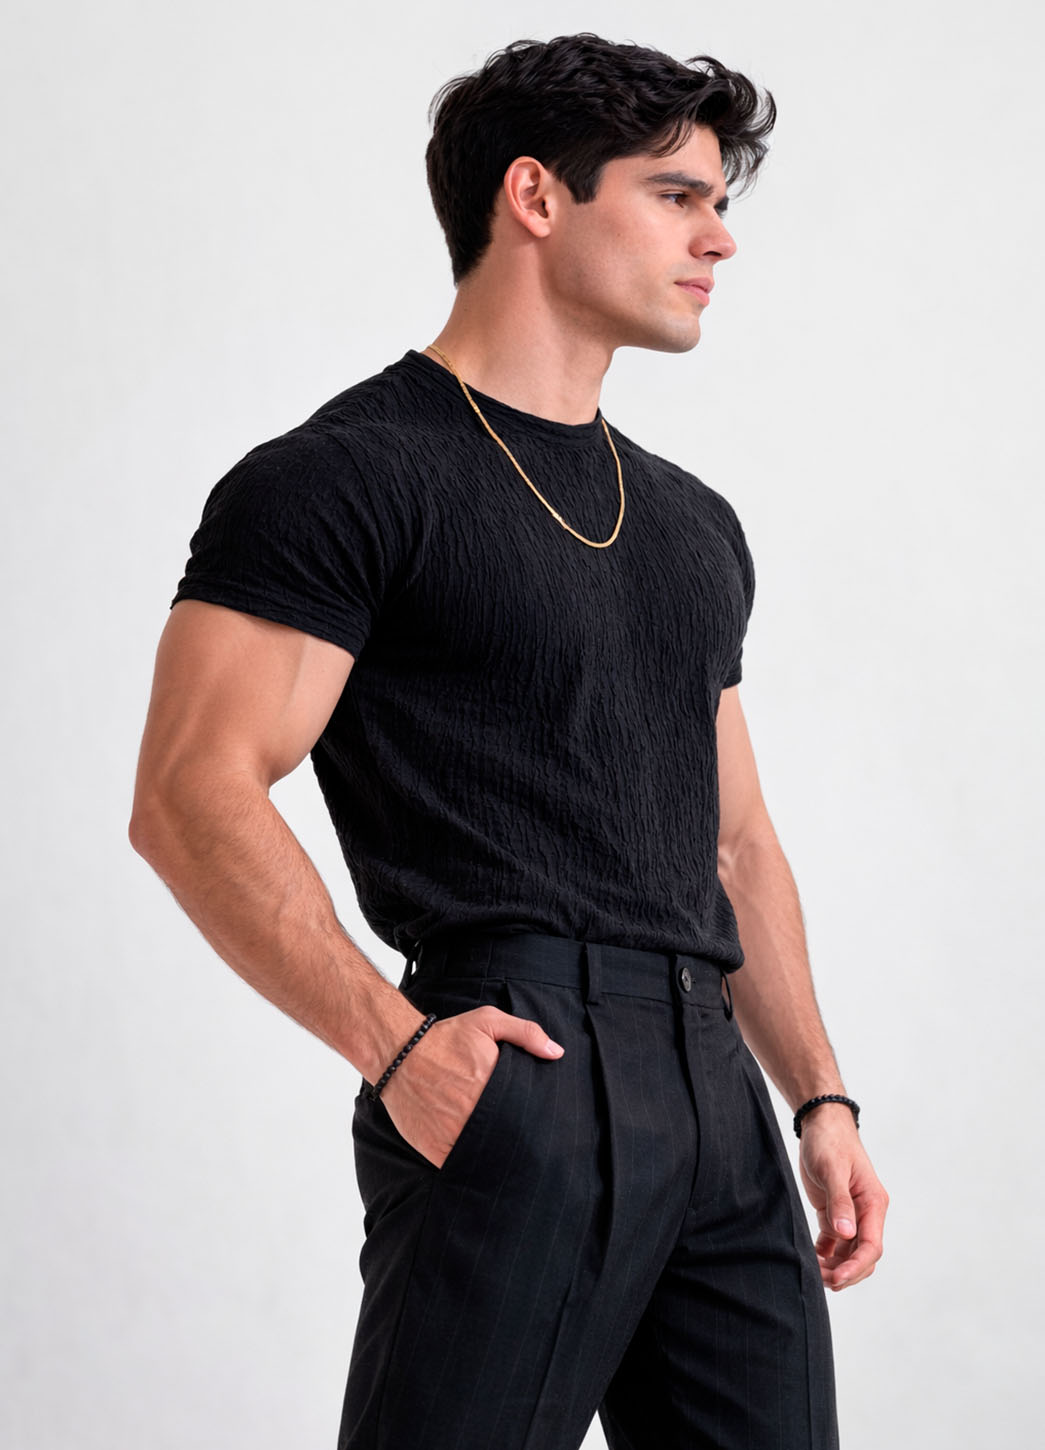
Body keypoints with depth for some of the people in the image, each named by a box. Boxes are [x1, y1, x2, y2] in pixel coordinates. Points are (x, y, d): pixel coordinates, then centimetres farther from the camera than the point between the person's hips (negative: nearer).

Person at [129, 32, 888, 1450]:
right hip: (517, 1077, -7)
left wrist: (821, 1097, 14)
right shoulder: (350, 474, -3)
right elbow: (191, 797, -12)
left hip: (719, 1099, 7)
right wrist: (395, 1044, -21)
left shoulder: (692, 522, 22)